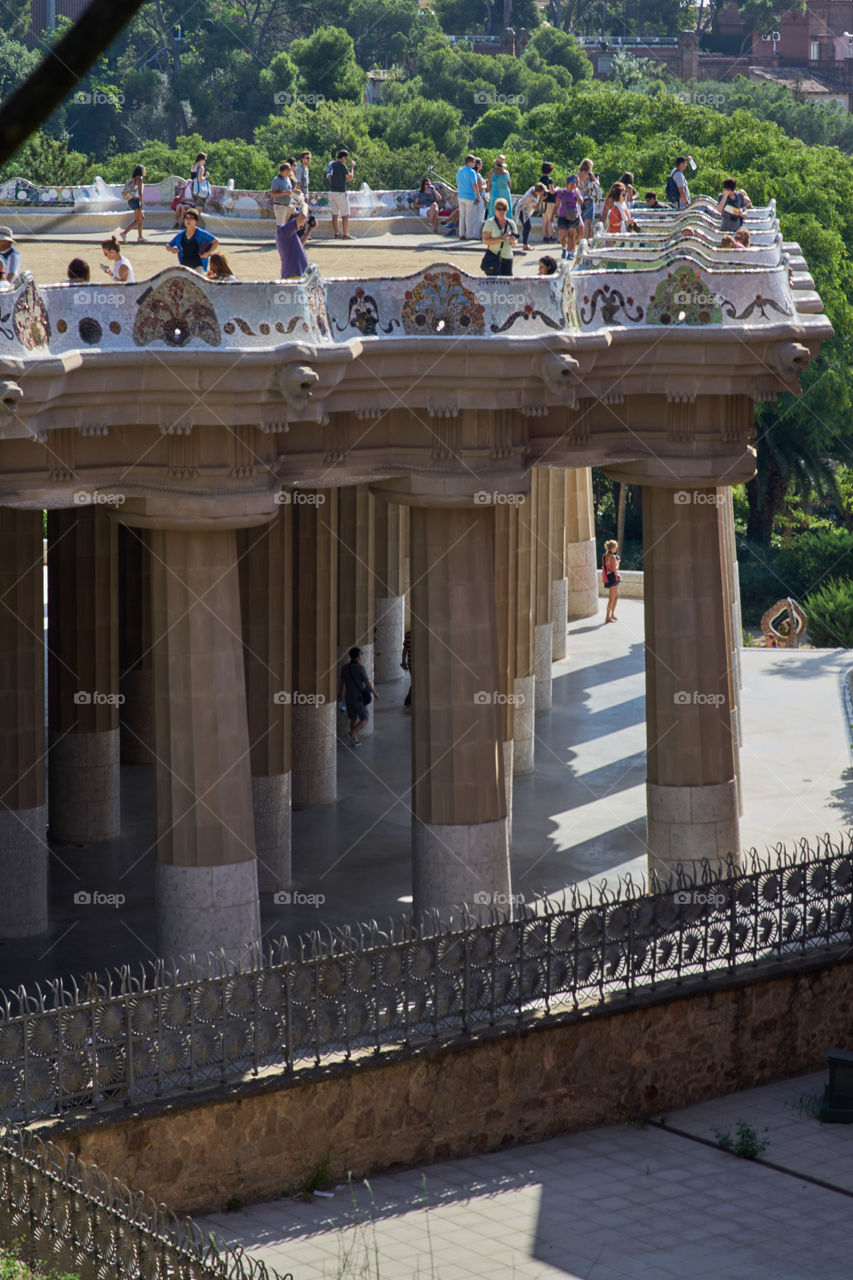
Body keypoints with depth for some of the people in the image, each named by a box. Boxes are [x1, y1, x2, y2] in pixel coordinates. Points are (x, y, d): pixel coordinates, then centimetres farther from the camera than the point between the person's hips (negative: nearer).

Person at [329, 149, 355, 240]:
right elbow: (350, 178, -13)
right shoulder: (342, 165, -13)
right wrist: (352, 168, 2)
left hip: (332, 191, 8)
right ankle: (345, 234, -5)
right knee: (345, 215, -3)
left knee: (335, 214, 9)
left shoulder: (332, 164, 10)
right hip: (340, 192, -8)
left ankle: (336, 233, 10)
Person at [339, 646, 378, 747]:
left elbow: (341, 683, 7)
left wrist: (340, 695, 21)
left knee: (353, 719, 19)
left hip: (348, 697, 6)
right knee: (364, 720, 6)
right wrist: (375, 693, 2)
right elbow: (368, 684, -15)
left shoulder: (344, 667, -2)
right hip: (359, 698, -6)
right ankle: (353, 733, -15)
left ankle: (355, 740, 19)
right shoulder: (360, 668, -19)